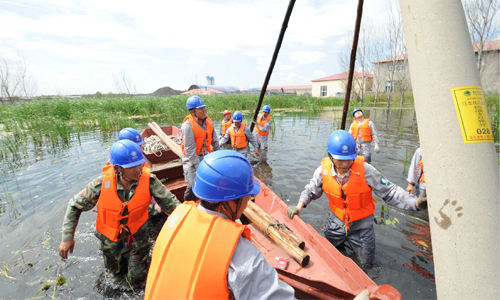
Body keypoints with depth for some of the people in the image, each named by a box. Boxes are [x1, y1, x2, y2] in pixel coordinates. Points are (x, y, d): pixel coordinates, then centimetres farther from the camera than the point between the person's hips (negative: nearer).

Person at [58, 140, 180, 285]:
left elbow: (169, 202, -24)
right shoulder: (103, 183, -27)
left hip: (136, 235, -1)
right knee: (117, 274, 25)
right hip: (110, 239, 1)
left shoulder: (148, 180, -29)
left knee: (137, 278, 11)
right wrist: (67, 237, -10)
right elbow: (75, 206, -11)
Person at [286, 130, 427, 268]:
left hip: (361, 224, -2)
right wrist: (299, 206, -16)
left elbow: (390, 192, -20)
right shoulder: (324, 170, -21)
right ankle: (343, 238, 46)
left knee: (366, 263, 14)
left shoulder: (365, 170, -28)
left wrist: (415, 203, -34)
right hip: (337, 221, 2)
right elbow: (311, 191, -4)